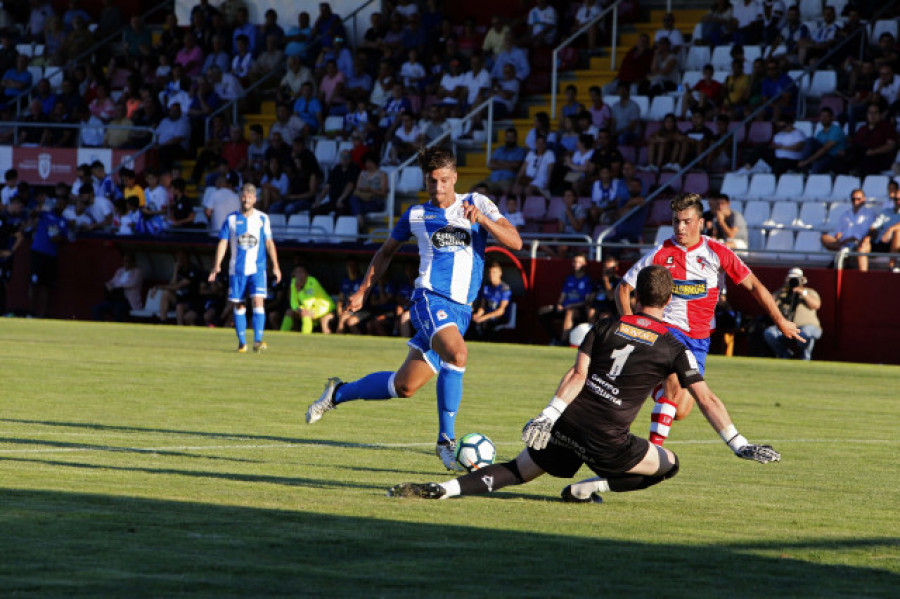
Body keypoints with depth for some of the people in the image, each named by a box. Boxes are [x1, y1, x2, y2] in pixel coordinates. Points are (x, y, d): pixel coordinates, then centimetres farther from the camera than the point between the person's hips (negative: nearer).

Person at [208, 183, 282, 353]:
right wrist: (217, 264, -7)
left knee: (258, 301, -15)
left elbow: (269, 243, 9)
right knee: (238, 305, 3)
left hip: (257, 268, -1)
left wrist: (275, 266, 4)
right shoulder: (231, 219, 5)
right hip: (236, 269, 1)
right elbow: (223, 242, 3)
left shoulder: (263, 218, 5)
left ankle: (258, 340, -18)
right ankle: (242, 342, 13)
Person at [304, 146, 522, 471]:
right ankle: (446, 440, -23)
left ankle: (338, 393, 28)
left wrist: (482, 219, -20)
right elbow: (386, 252, 24)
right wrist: (363, 291, 19)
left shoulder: (477, 203, 7)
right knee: (457, 354, -32)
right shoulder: (416, 215, 9)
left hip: (461, 309, 3)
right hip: (430, 297, -3)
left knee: (405, 386, 4)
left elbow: (514, 242, -4)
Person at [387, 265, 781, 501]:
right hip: (606, 440, -3)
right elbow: (707, 400, 5)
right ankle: (587, 489, 5)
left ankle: (443, 488, -7)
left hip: (568, 424, 3)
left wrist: (549, 415, -5)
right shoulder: (673, 348, 5)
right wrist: (739, 445, 11)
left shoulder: (606, 327, 12)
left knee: (518, 470, 17)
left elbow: (577, 375, 0)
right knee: (669, 463, 18)